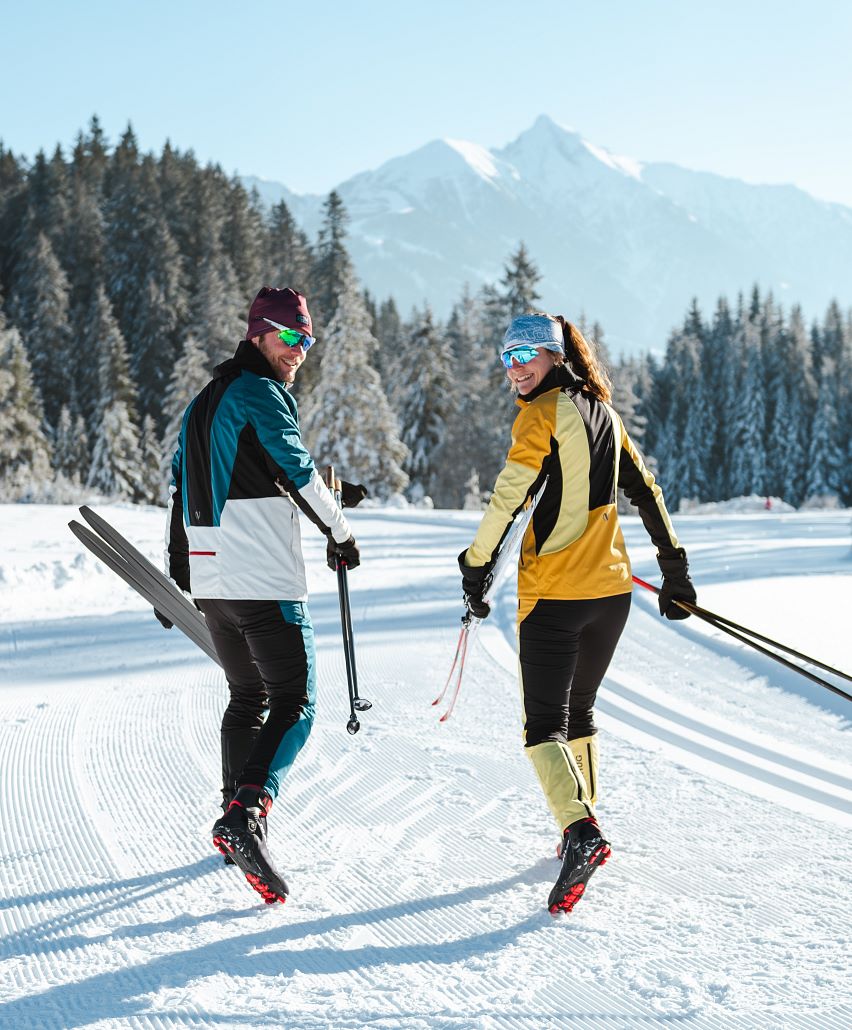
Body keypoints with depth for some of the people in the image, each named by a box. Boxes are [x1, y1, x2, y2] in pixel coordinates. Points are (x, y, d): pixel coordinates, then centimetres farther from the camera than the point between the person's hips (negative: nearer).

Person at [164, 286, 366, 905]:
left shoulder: (204, 402, 19)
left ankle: (236, 822, 21)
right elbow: (299, 473, -11)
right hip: (266, 581, -9)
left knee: (247, 696, 20)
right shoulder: (261, 393, -9)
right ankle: (248, 810, -26)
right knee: (295, 703, -7)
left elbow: (185, 488, 22)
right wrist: (341, 532, 4)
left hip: (210, 579, 9)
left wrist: (177, 575, 25)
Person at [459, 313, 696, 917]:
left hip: (553, 592, -7)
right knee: (580, 711, 22)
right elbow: (647, 490, 17)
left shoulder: (544, 413, -9)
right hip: (612, 588, 7)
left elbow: (509, 496, -15)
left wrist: (476, 568, -5)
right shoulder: (604, 413, 14)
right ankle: (581, 824, 26)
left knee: (544, 724, -6)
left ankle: (580, 830, -26)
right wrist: (675, 568, 23)